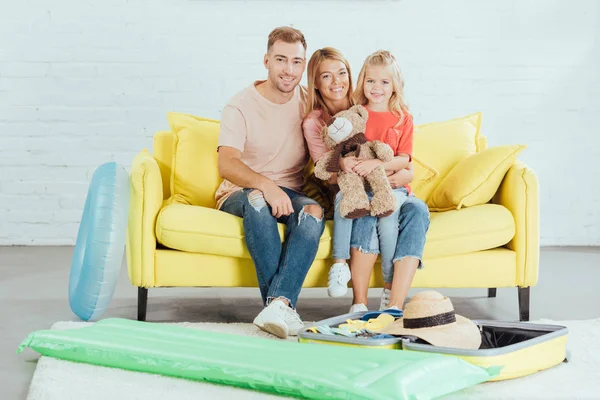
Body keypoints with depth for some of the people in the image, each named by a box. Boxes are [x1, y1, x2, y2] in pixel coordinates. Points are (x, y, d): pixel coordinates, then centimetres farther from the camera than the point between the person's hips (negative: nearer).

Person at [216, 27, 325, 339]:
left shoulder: (308, 103, 7)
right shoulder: (241, 106, -6)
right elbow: (227, 164, -21)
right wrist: (267, 186, -40)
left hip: (290, 195, 3)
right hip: (240, 193, -2)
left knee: (314, 211, -32)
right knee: (257, 199, -38)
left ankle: (278, 303, -45)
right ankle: (285, 307, -41)